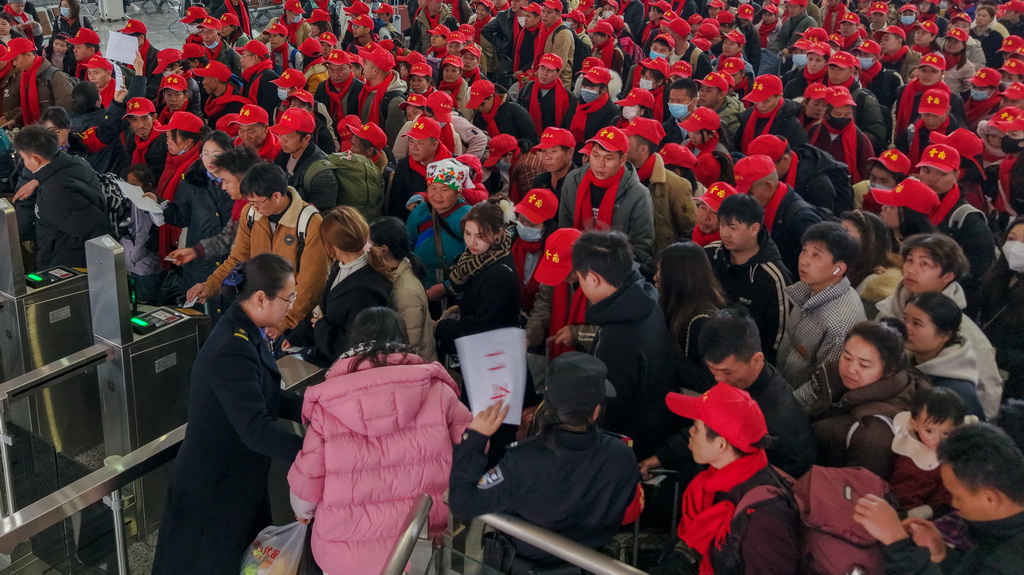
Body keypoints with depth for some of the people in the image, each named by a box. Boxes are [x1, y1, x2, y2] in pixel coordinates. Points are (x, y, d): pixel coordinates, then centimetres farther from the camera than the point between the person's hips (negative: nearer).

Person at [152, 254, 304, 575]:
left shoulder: (245, 331, -1)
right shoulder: (232, 352, -31)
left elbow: (265, 397, 8)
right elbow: (256, 429, -33)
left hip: (234, 476, 9)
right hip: (213, 487, -9)